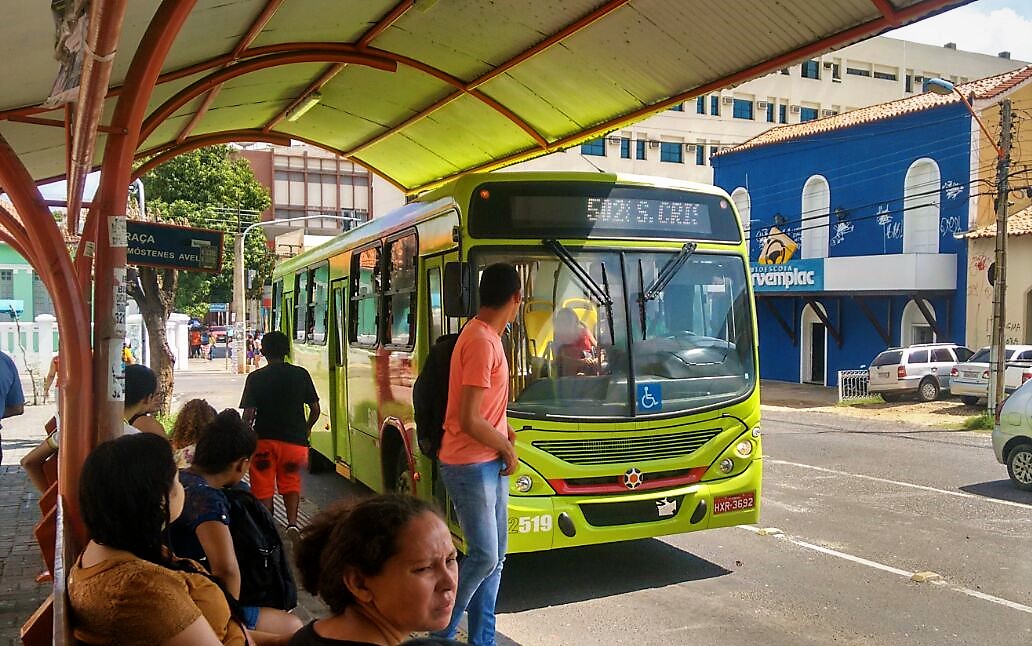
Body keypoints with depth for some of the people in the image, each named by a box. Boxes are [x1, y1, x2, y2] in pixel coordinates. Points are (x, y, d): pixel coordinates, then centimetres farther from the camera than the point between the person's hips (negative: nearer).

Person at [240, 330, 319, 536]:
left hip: (264, 439, -1)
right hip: (295, 438, 2)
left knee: (263, 486, 13)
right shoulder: (301, 374, -1)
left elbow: (248, 414, -9)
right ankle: (292, 522, 0)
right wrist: (306, 429, 19)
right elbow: (315, 408, 2)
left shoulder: (255, 378, -6)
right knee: (291, 482, 18)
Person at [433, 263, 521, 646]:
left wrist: (502, 433, 7)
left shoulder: (485, 336, 10)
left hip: (491, 463, 9)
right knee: (483, 556, -4)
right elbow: (468, 420, -23)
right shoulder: (482, 342, -20)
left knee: (495, 556, 13)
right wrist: (507, 448, -9)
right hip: (471, 466, -9)